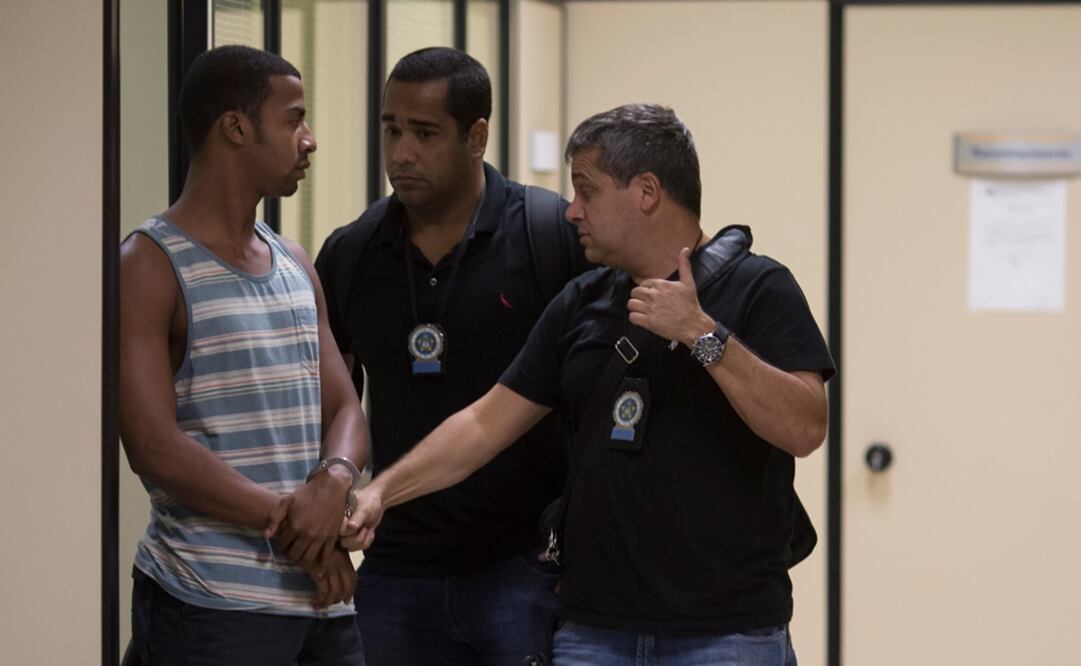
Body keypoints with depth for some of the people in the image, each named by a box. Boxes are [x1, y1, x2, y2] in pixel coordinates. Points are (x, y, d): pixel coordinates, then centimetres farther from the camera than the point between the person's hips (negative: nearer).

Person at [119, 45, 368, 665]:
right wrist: (290, 521, -14)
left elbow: (345, 408, 12)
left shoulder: (296, 264, 16)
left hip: (323, 592, 6)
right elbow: (154, 446, -15)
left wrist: (334, 481, -11)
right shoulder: (149, 265, -7)